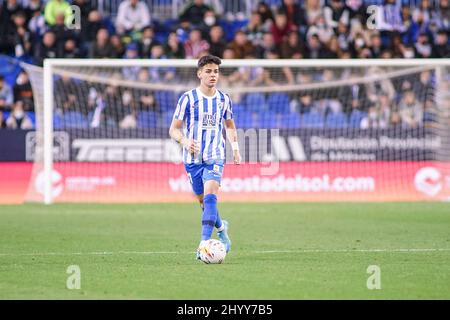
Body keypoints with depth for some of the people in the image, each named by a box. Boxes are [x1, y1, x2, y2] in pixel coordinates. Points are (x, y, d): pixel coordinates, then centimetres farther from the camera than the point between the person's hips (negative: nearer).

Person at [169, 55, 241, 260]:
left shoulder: (224, 100, 5)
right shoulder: (188, 98, -4)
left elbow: (230, 126, 23)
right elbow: (174, 129, -3)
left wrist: (235, 147, 9)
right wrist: (185, 141, -23)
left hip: (215, 158, 0)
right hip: (192, 158, 0)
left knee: (210, 196, -21)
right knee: (203, 200, 11)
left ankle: (205, 243, -27)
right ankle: (221, 227, 42)